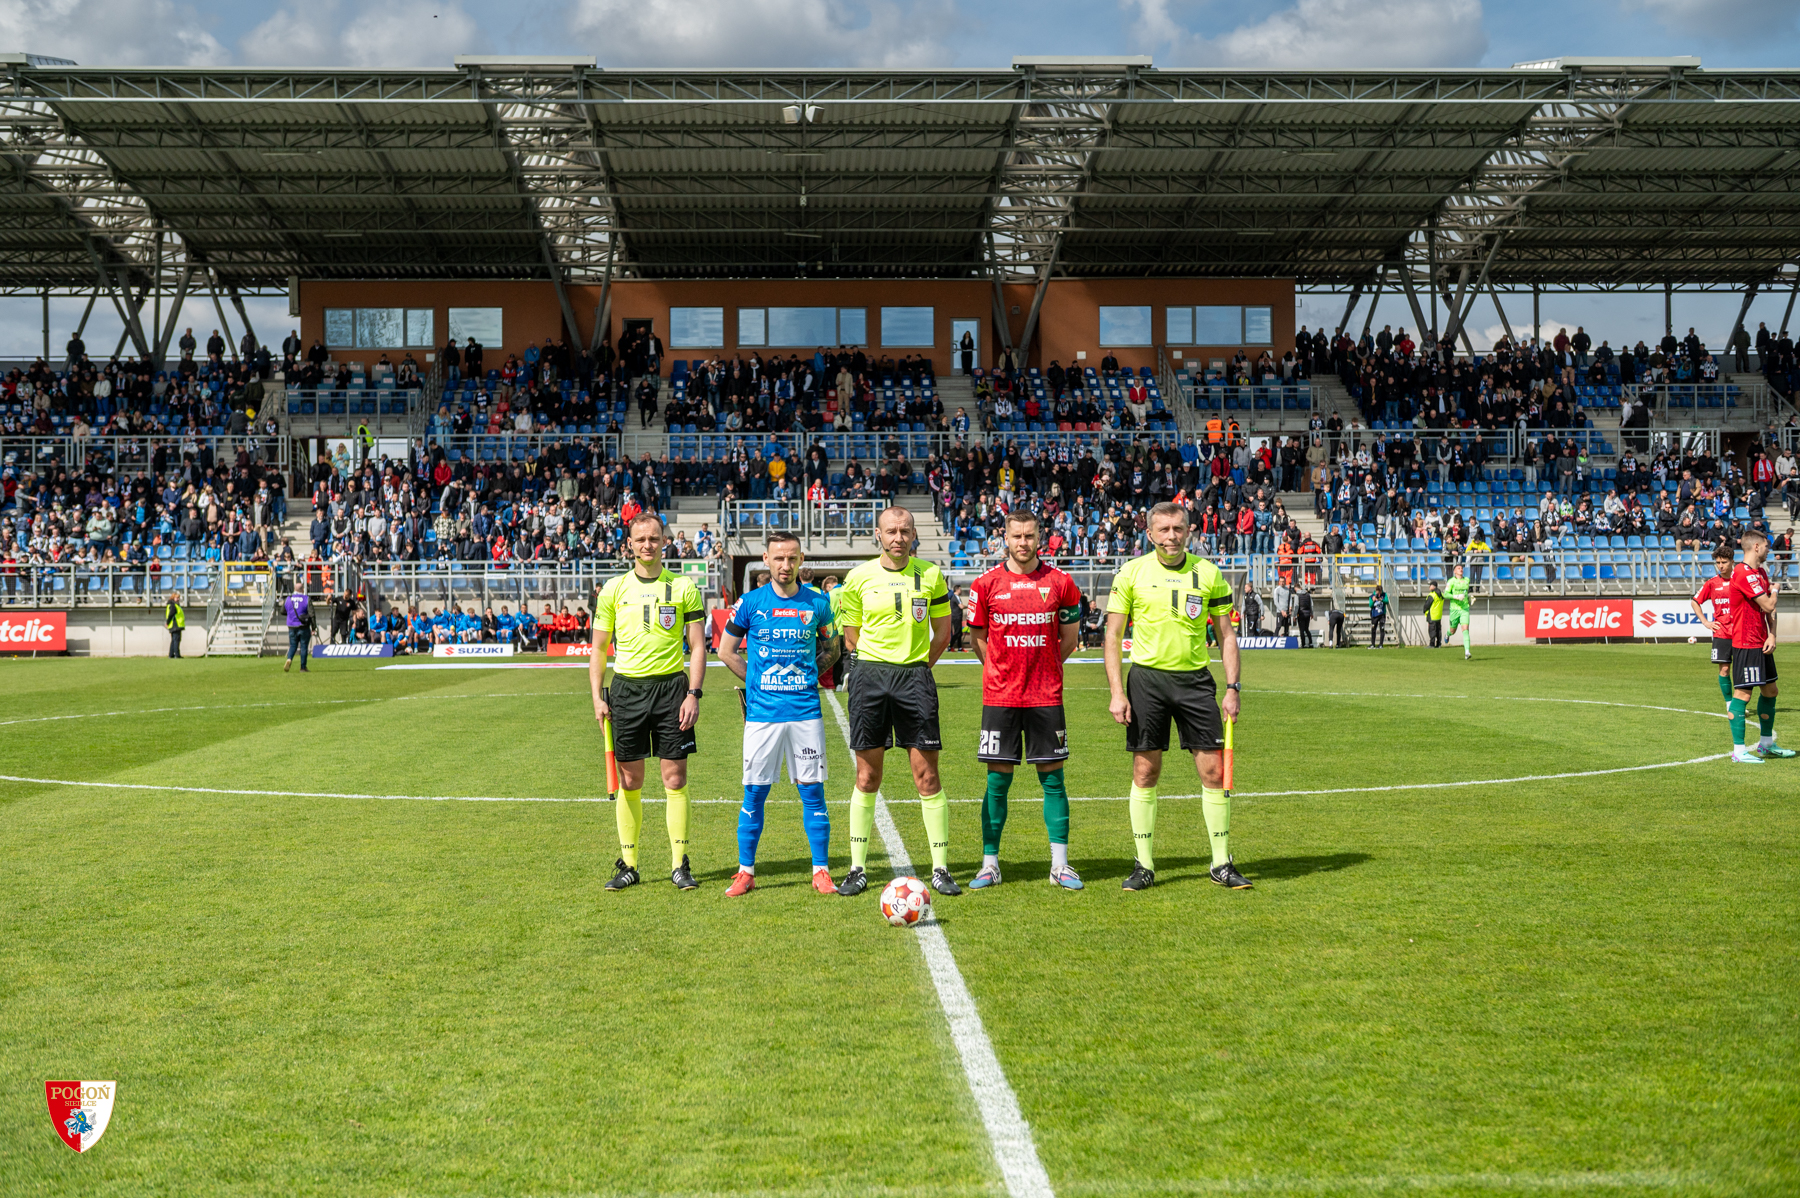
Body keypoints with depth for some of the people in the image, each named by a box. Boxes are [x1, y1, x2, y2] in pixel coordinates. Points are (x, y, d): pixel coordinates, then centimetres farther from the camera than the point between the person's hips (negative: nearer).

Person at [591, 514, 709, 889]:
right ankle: (628, 865, 13)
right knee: (629, 781, 4)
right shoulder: (613, 590, 7)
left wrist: (693, 694, -6)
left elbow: (697, 645, 3)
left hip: (671, 686, -1)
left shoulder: (683, 587, 3)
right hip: (626, 688, 1)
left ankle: (679, 865, 6)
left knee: (675, 778, -2)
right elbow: (599, 648, 11)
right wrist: (597, 697, 1)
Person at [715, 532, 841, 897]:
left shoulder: (817, 603, 4)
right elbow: (726, 651, 11)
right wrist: (759, 681, 7)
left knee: (812, 790, 1)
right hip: (762, 713, 0)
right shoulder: (751, 603, 1)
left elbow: (830, 649, 18)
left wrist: (807, 676, 6)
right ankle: (745, 872, 11)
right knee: (755, 792, 2)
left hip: (806, 712, 1)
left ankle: (821, 871, 8)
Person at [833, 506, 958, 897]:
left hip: (914, 676, 0)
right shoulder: (859, 577, 3)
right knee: (867, 777, 3)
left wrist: (916, 668, 9)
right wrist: (877, 669, 7)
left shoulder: (931, 576, 5)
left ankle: (940, 869, 5)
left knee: (927, 777, -2)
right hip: (869, 676, 0)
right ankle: (857, 869, 12)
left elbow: (942, 633, 13)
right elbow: (852, 636, 10)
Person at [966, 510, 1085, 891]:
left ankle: (1060, 864, 10)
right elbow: (978, 637, 11)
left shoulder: (1060, 582, 2)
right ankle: (990, 863, 10)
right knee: (997, 780, 2)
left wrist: (1042, 667, 10)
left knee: (1053, 778, 3)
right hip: (999, 697, 0)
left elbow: (1070, 637, 12)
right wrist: (1007, 672, 9)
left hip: (1046, 697, 0)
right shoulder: (986, 584, 1)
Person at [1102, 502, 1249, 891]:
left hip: (1195, 679, 1)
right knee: (1145, 772, 1)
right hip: (1146, 677, -1)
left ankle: (1221, 863, 10)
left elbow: (1226, 634, 9)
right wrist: (1117, 692, -7)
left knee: (1213, 770, -2)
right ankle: (1144, 865, 11)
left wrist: (1232, 688, 0)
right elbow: (1113, 636, 1)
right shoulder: (1131, 573, 1)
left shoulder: (1208, 574, 4)